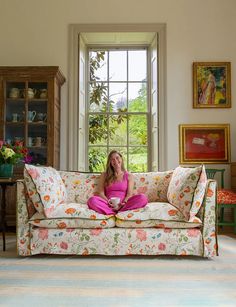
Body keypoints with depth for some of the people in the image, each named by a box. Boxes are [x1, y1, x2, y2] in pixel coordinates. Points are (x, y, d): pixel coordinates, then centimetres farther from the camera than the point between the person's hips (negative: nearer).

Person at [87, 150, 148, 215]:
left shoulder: (129, 176, 14)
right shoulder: (104, 175, 15)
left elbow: (130, 194, 4)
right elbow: (100, 193, 5)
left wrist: (123, 203, -17)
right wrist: (108, 202, -14)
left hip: (122, 205, 1)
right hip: (109, 204, 0)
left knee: (143, 198, -29)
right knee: (92, 200, -31)